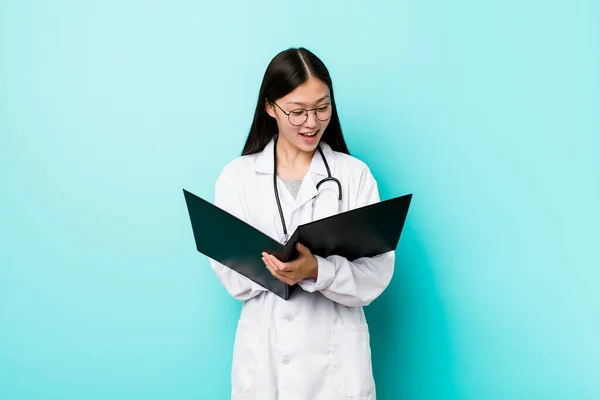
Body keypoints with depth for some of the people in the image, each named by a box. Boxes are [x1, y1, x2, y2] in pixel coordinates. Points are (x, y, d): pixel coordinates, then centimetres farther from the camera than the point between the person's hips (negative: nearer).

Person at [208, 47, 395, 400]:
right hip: (263, 353, 1)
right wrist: (268, 265, -23)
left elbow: (377, 273, -8)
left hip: (336, 354, 0)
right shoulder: (237, 176, 0)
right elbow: (230, 274, -4)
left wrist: (317, 271, -25)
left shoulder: (356, 174, -4)